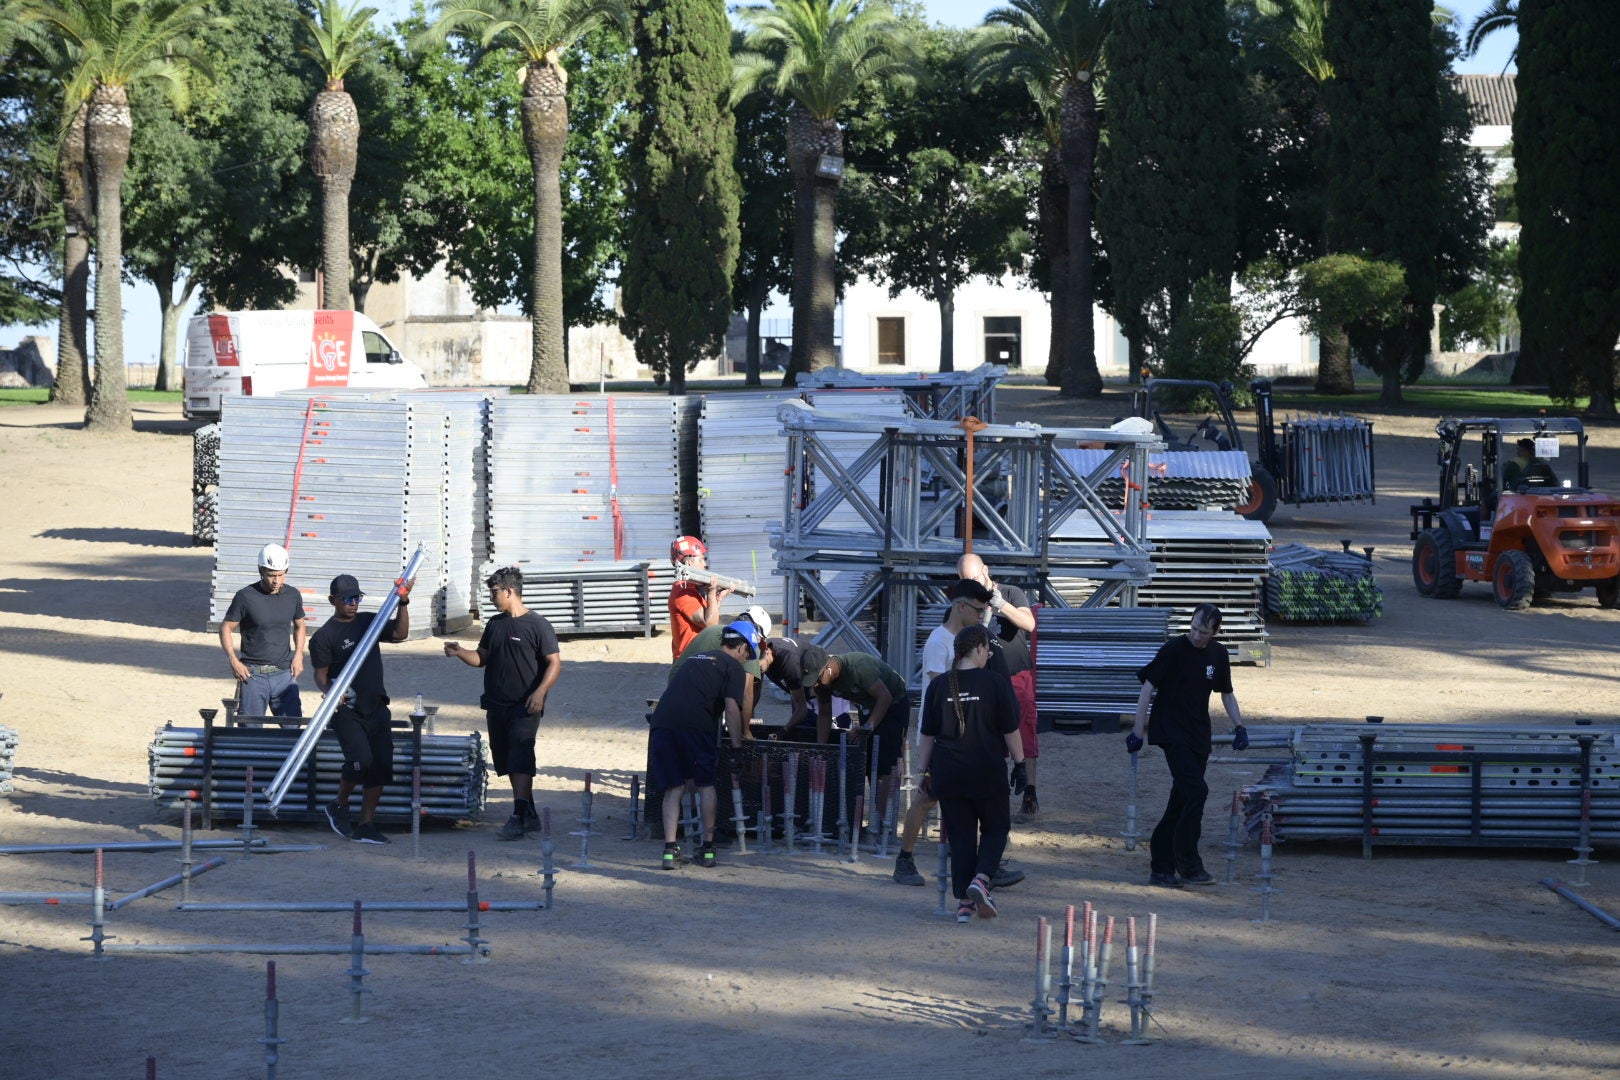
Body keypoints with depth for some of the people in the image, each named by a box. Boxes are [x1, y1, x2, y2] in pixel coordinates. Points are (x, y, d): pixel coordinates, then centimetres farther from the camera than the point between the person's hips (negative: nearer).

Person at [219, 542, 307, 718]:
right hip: (253, 674, -3)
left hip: (284, 672, 3)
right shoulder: (246, 597, -7)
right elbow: (226, 628, 0)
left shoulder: (293, 596, 4)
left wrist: (298, 656, 5)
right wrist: (233, 661, -10)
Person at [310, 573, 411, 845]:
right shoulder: (324, 636, -6)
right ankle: (338, 807, 5)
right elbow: (320, 674, -8)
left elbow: (400, 633, 5)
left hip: (376, 708, 6)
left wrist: (403, 603, -7)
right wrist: (329, 691, -28)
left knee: (381, 766, 2)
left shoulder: (369, 621, 12)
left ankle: (366, 824, 9)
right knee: (361, 760, -20)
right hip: (347, 710, -6)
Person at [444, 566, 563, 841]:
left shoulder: (536, 625, -6)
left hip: (525, 707, -7)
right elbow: (481, 658, 20)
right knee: (507, 762, 10)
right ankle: (530, 815, 20)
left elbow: (554, 663, -8)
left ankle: (518, 818, -23)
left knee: (520, 760, -17)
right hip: (497, 705, 7)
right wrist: (460, 652, 0)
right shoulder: (495, 624, 14)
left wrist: (540, 692, -21)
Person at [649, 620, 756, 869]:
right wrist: (737, 745, 1)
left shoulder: (696, 659, 31)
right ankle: (707, 848, 17)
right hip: (694, 725, -5)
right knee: (705, 784, 12)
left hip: (662, 722, 5)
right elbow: (731, 707, -4)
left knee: (674, 787, 11)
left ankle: (670, 850, 3)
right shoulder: (733, 666, 9)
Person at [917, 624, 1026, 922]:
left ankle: (964, 902, 7)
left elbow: (928, 735, 6)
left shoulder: (938, 685, 2)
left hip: (948, 772, 3)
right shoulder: (996, 683, -7)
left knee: (960, 835, 9)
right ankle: (981, 879, -10)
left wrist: (925, 771, 13)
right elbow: (1010, 730, -4)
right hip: (987, 772, -3)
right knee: (995, 828, 14)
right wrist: (1019, 764, 5)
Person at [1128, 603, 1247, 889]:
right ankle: (1189, 867, -12)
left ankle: (1162, 869, 12)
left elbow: (1226, 693, 21)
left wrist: (1239, 726, 8)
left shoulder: (1218, 654, 8)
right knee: (1196, 791, -18)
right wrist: (1138, 732, -11)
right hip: (1171, 733, -6)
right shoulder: (1173, 649, -9)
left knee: (1182, 801, 6)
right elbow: (1148, 688, -8)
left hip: (1199, 736, 6)